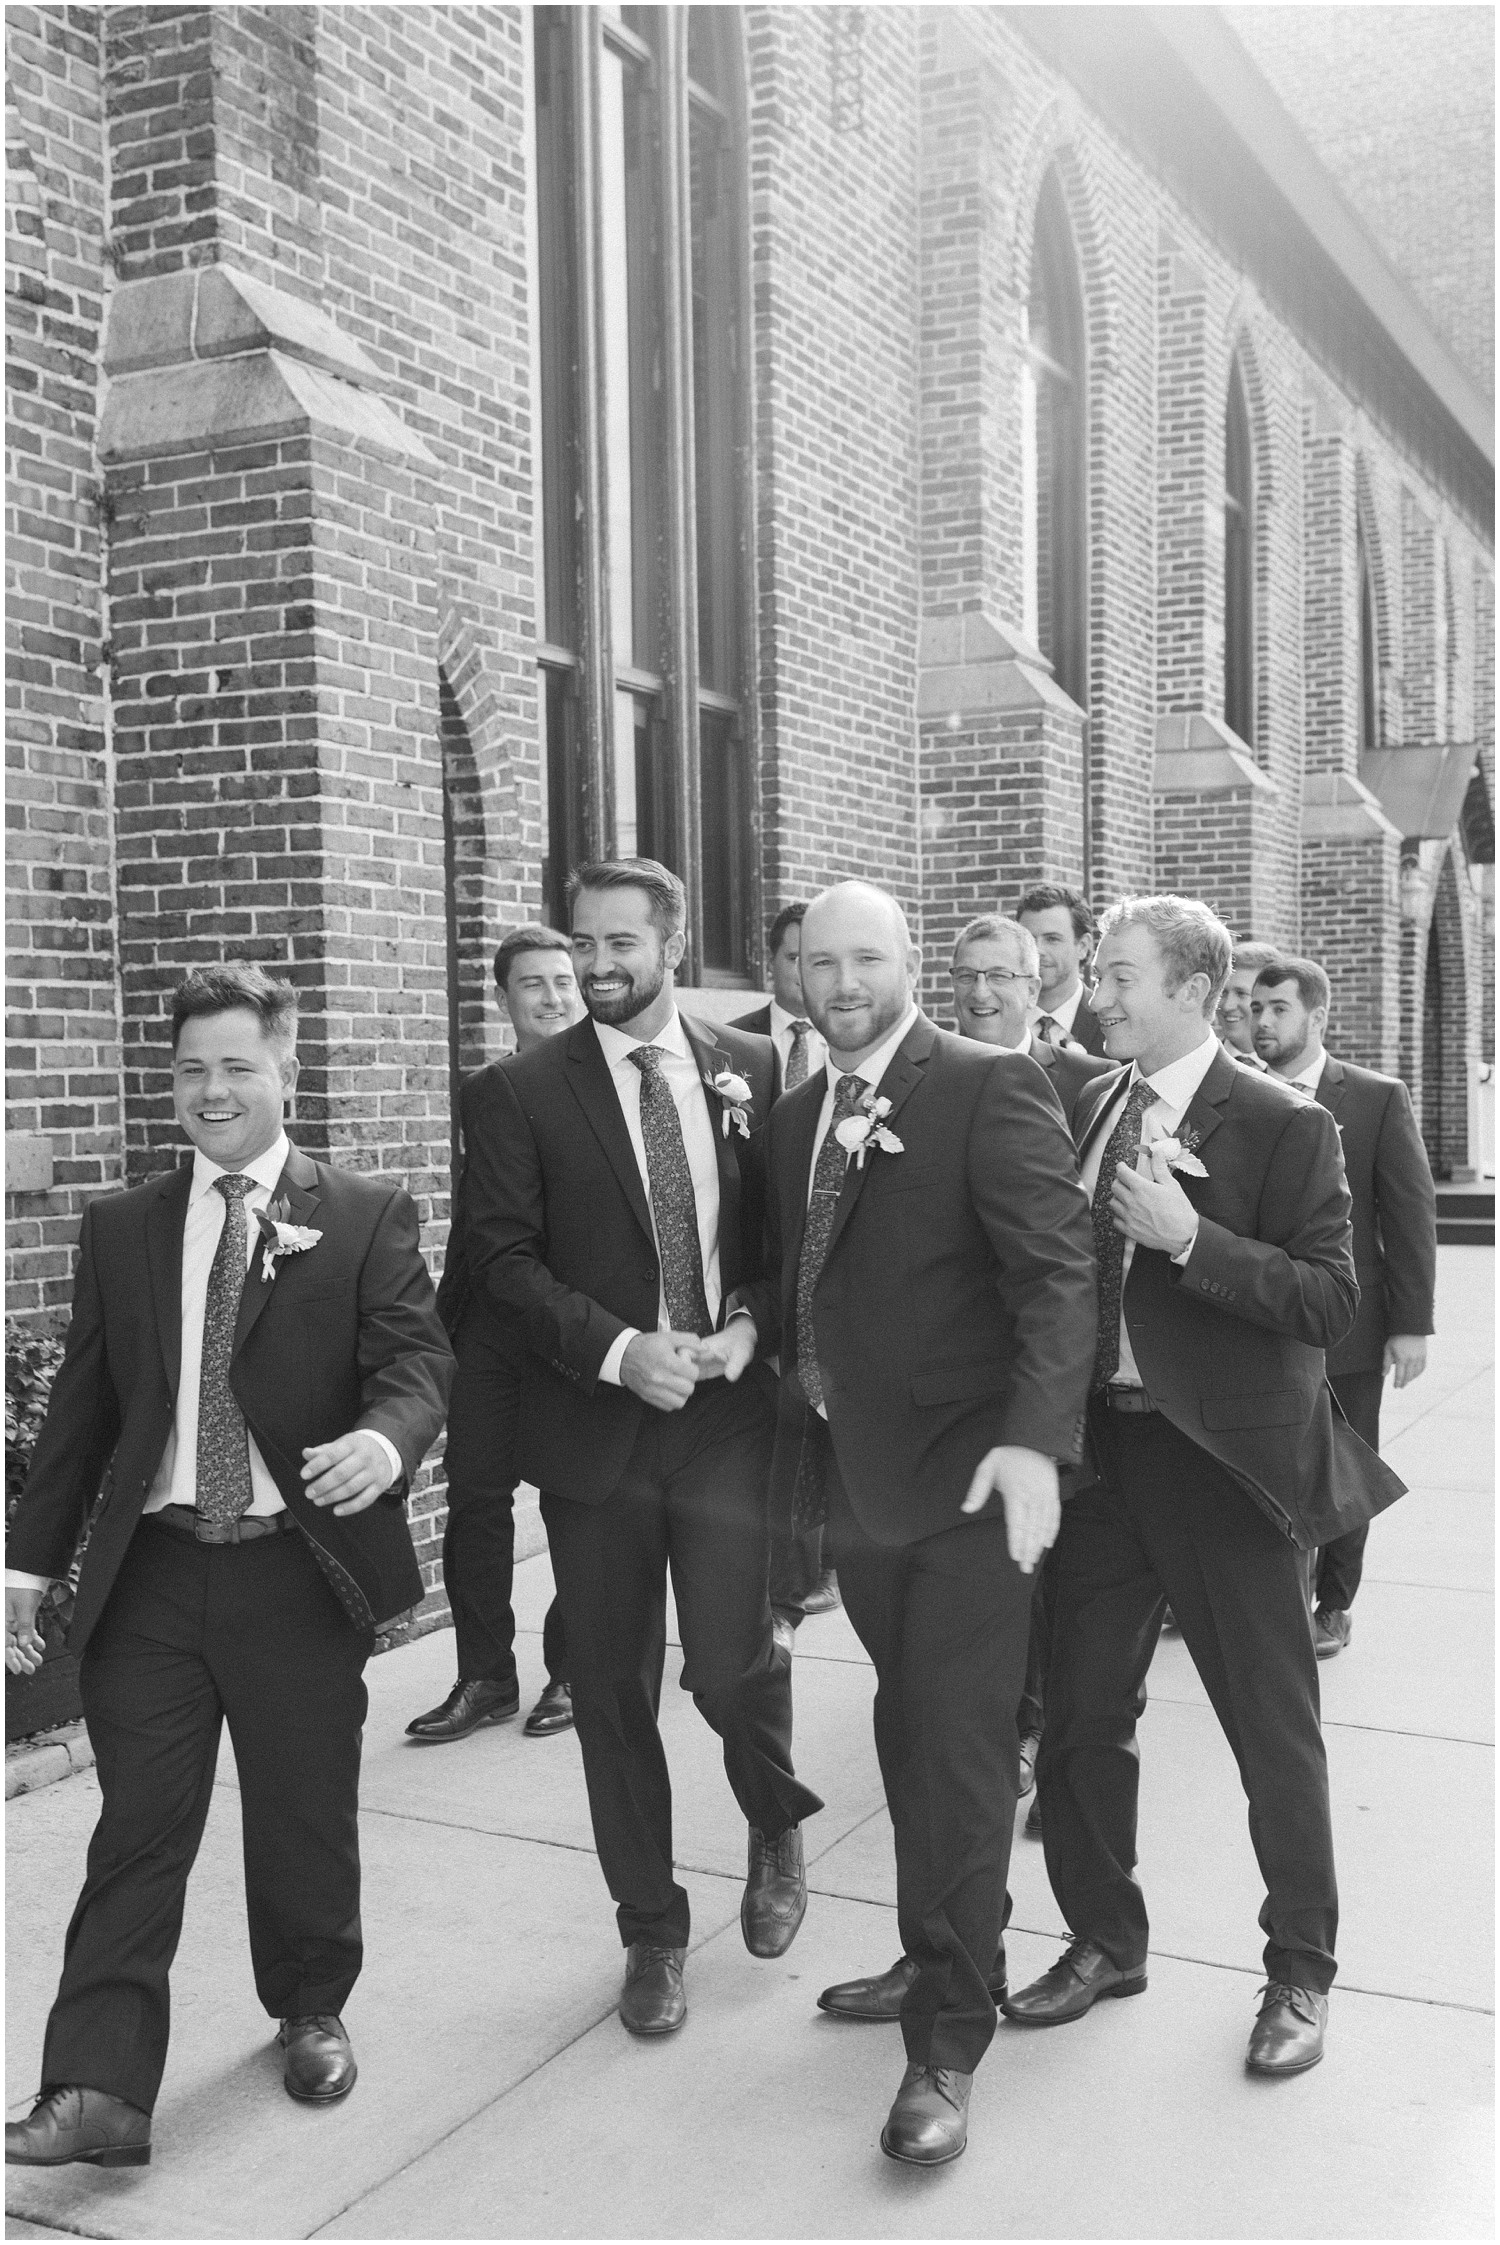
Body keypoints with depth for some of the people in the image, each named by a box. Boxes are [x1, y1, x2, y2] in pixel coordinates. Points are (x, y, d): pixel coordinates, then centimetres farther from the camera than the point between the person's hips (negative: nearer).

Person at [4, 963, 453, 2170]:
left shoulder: (366, 1216, 1)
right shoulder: (120, 1227, 10)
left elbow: (418, 1357, -8)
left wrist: (384, 1438, -30)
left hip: (301, 1569, -1)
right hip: (150, 1573, 2)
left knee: (306, 1819, 11)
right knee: (137, 1832, 1)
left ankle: (311, 2011, 35)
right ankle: (98, 2092, 5)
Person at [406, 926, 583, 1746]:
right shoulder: (482, 1091, 10)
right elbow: (470, 1211, 15)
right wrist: (444, 1318, 13)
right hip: (489, 1327, 4)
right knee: (474, 1495, 5)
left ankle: (570, 1671, 22)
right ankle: (484, 1677, 17)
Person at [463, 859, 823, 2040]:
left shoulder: (751, 1070, 4)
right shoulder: (530, 1090, 0)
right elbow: (504, 1255, -4)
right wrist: (618, 1350, -14)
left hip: (730, 1411, 0)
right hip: (595, 1422, 1)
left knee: (731, 1661, -9)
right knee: (613, 1691, 8)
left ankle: (777, 1821, 27)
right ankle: (653, 1931, 27)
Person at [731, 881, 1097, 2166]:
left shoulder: (992, 1090, -11)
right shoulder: (796, 1117, 11)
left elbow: (1056, 1273, -18)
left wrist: (1034, 1440, -28)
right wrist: (756, 1326, 3)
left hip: (966, 1481, -7)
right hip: (856, 1478, 7)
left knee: (958, 1753, -1)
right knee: (912, 1736, 19)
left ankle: (950, 2046, 12)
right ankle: (942, 1962, 37)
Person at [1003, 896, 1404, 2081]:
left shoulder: (1282, 1125, -12)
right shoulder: (1090, 1105, 6)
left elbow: (1332, 1302, -17)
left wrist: (1189, 1238, -25)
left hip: (1223, 1461, -5)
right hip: (1102, 1448, 6)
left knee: (1275, 1732, 8)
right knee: (1080, 1717, 14)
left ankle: (1300, 1972, 28)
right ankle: (1105, 1941, 34)